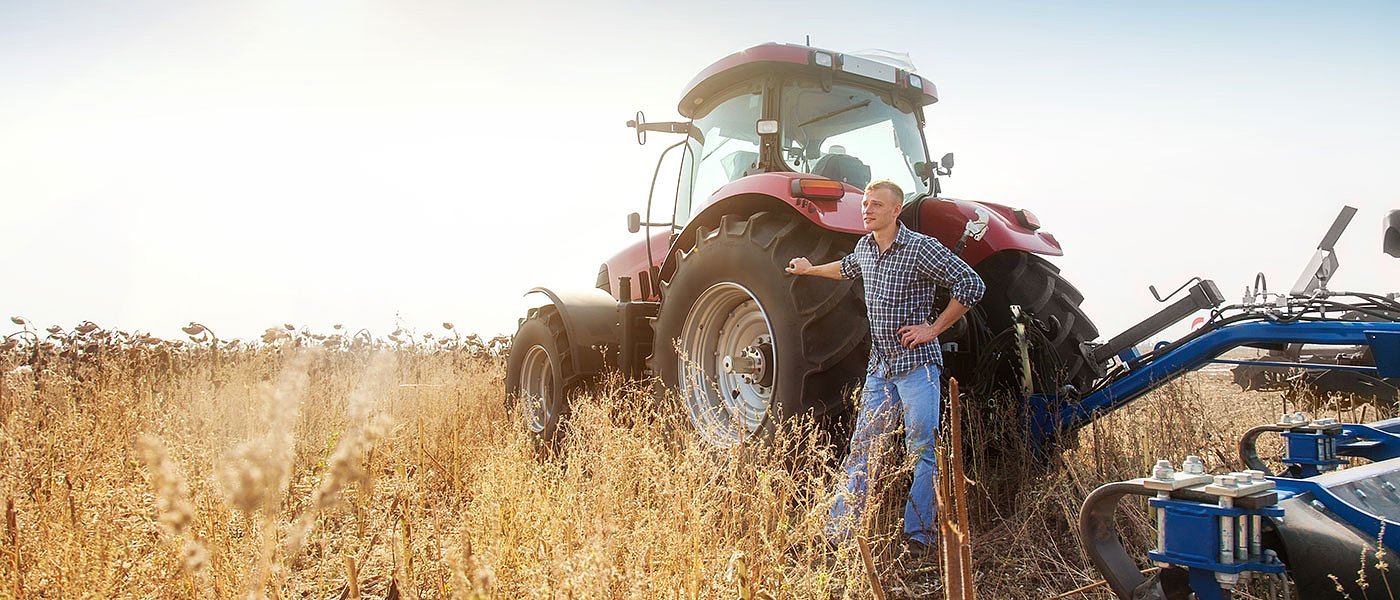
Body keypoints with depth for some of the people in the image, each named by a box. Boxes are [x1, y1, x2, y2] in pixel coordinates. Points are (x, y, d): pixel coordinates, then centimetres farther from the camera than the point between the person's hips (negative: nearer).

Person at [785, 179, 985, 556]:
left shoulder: (921, 248, -11)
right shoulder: (865, 247, 11)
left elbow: (971, 286, -14)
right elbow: (848, 268, 36)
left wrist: (933, 329, -12)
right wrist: (811, 269, 47)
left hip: (916, 363, -6)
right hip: (879, 366, 6)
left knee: (922, 453, -6)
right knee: (862, 450, 7)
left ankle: (918, 539, 0)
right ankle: (837, 534, 11)